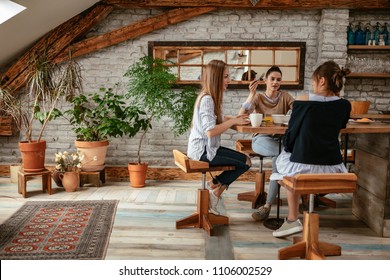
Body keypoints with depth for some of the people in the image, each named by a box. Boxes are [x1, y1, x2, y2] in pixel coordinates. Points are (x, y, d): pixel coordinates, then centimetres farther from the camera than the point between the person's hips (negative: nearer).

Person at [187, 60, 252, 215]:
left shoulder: (211, 97, 11)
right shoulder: (206, 99, -20)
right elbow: (210, 131, -28)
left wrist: (234, 119, -1)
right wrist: (233, 121, -20)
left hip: (209, 147, 10)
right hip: (202, 150, -10)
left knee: (246, 160, 6)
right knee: (244, 163, -9)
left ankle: (216, 188, 10)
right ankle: (214, 185, 8)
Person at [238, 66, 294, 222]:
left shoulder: (285, 97, 13)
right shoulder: (258, 98, 9)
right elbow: (241, 116, -9)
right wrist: (252, 94, -17)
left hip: (280, 139, 1)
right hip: (261, 139, -1)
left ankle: (268, 206, -30)